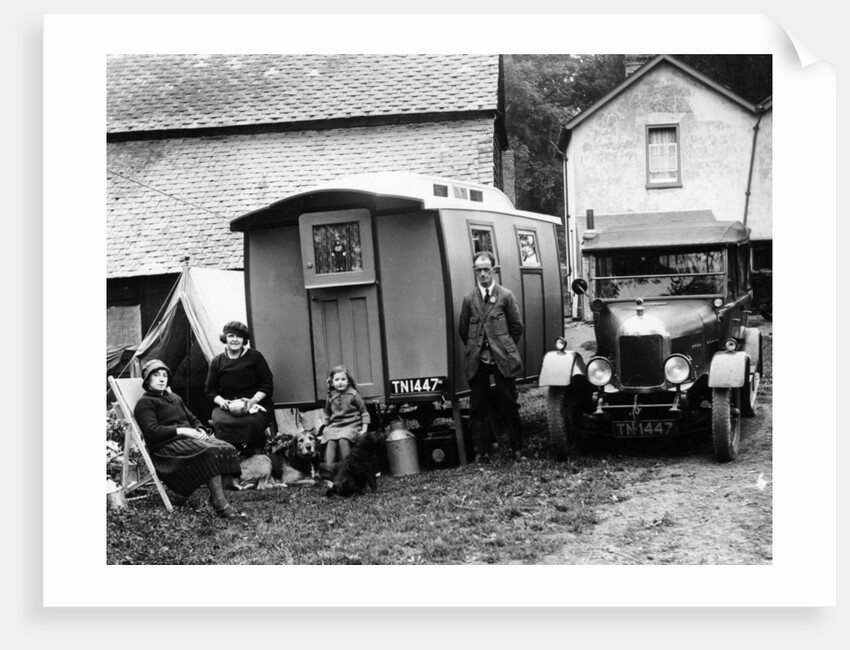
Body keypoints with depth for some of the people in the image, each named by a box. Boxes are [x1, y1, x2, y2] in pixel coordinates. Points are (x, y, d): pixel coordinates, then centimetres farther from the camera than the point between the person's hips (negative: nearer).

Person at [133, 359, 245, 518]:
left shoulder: (174, 398, 28)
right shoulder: (144, 403, 2)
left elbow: (193, 419, 30)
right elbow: (152, 431, -12)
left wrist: (200, 430, 6)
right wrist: (181, 431, -17)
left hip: (189, 439, 8)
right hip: (166, 447, -8)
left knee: (227, 449, -19)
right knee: (211, 452, -32)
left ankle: (217, 500, -25)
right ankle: (221, 506, -34)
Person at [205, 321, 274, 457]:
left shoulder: (254, 357, 7)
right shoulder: (217, 362, 12)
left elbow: (267, 385, 4)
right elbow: (210, 391, 12)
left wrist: (252, 401, -13)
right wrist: (225, 403, -9)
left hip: (256, 404, -1)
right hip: (226, 406, 1)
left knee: (251, 423, -36)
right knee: (221, 423, -35)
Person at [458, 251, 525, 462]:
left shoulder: (506, 296, 1)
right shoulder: (469, 299, 6)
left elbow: (517, 326, 5)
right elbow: (463, 330, 12)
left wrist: (505, 347, 6)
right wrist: (475, 349, 10)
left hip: (503, 359, -2)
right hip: (477, 362, 2)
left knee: (509, 405, 4)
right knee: (477, 408, 4)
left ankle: (517, 450, 12)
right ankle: (481, 452, 10)